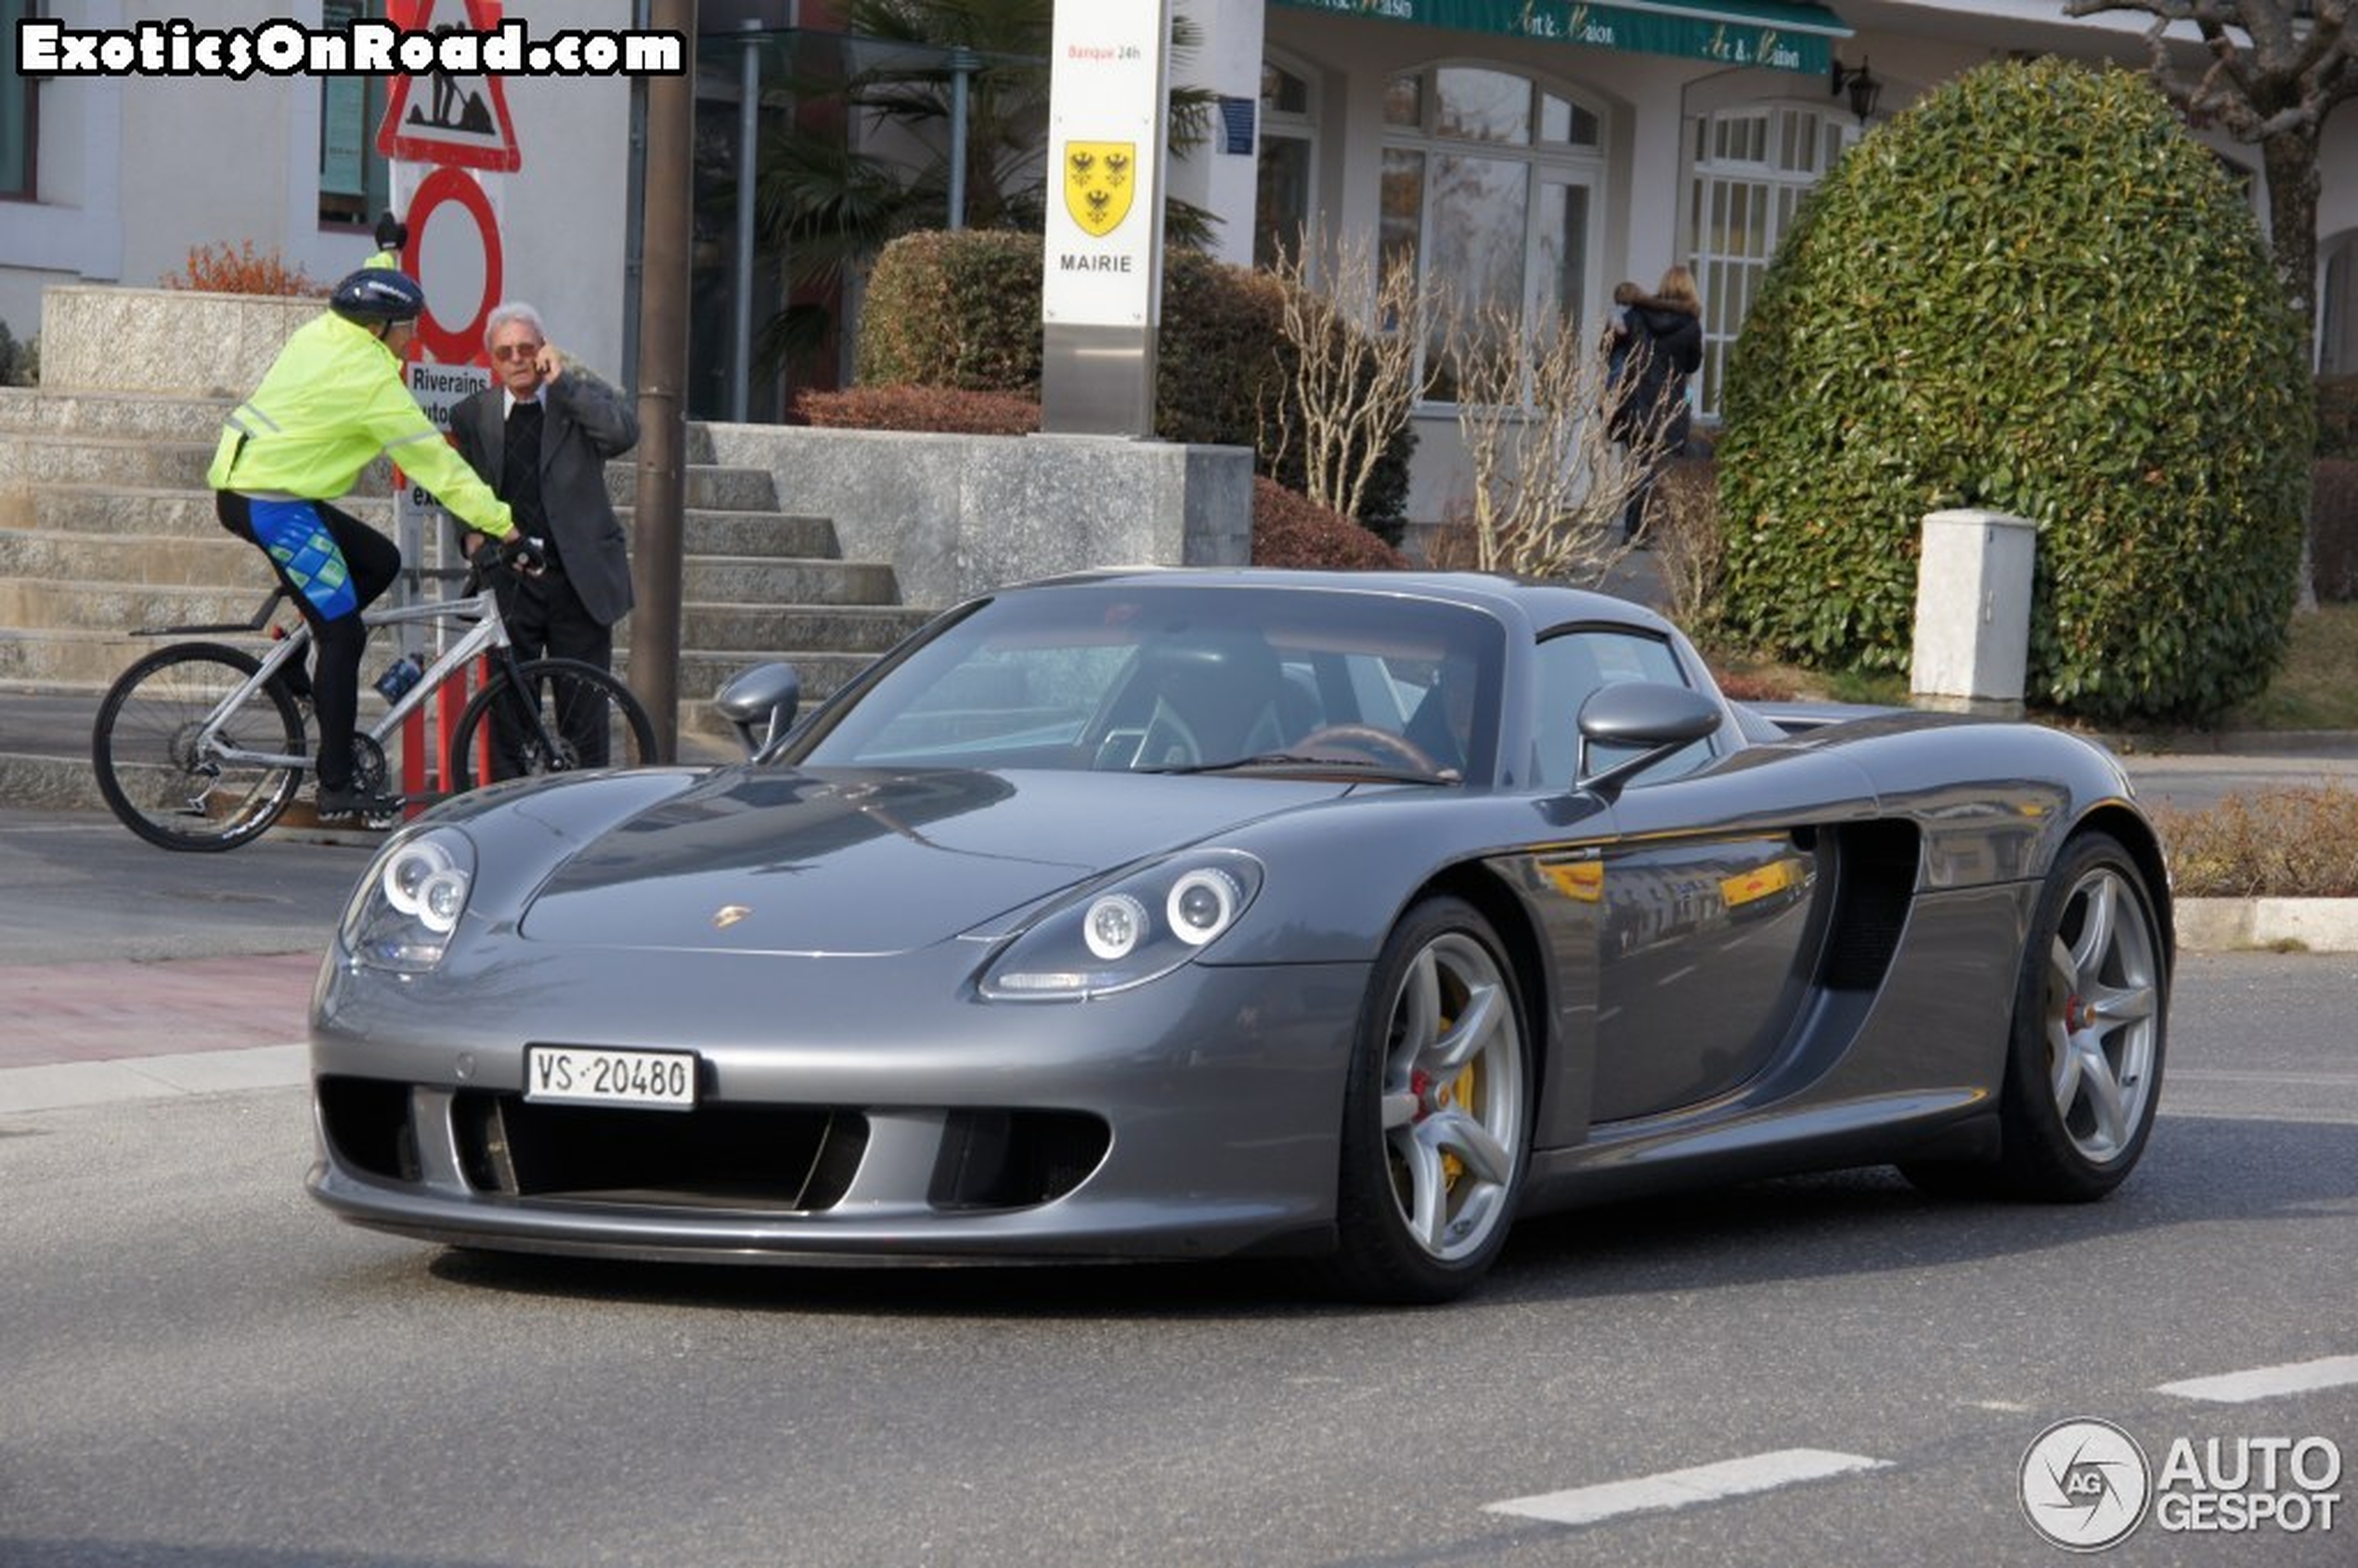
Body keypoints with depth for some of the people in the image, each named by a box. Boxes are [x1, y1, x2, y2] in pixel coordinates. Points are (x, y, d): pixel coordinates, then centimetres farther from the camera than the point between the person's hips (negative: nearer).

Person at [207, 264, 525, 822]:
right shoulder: (370, 380, -15)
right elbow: (435, 462, -13)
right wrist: (498, 522, -9)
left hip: (240, 486, 10)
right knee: (344, 634, -7)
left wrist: (388, 255, 53)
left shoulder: (320, 334, 9)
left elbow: (358, 300, 36)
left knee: (380, 562, 16)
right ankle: (337, 787, -6)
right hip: (274, 506, -10)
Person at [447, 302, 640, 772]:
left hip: (580, 583, -1)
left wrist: (561, 381, -17)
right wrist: (470, 535, -5)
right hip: (510, 586, 1)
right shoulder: (473, 414, 8)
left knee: (584, 713, 2)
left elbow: (624, 432, -18)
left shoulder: (583, 396, 2)